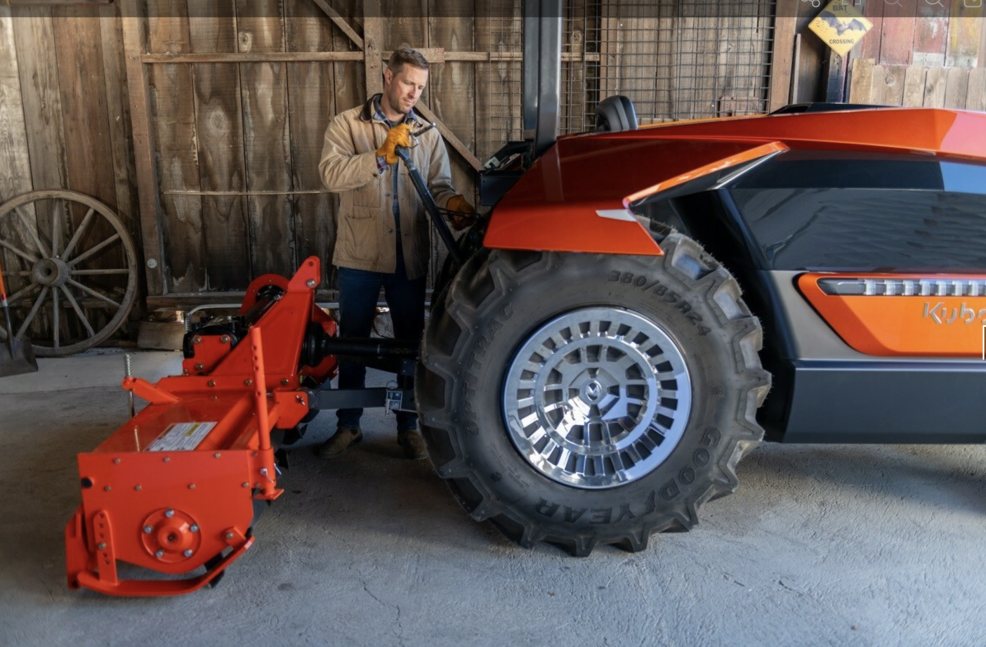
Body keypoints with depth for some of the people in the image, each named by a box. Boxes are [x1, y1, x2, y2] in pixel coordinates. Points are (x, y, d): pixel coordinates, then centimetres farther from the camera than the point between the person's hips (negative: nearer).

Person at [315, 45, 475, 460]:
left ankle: (408, 426, 25)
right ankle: (348, 425, 26)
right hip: (359, 255, -2)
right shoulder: (347, 125, -1)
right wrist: (382, 156, -27)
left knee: (411, 343, 10)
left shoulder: (428, 135, 8)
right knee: (352, 342, 10)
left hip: (410, 257, 2)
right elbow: (331, 174, -17)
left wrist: (454, 204, -19)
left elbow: (439, 187, 3)